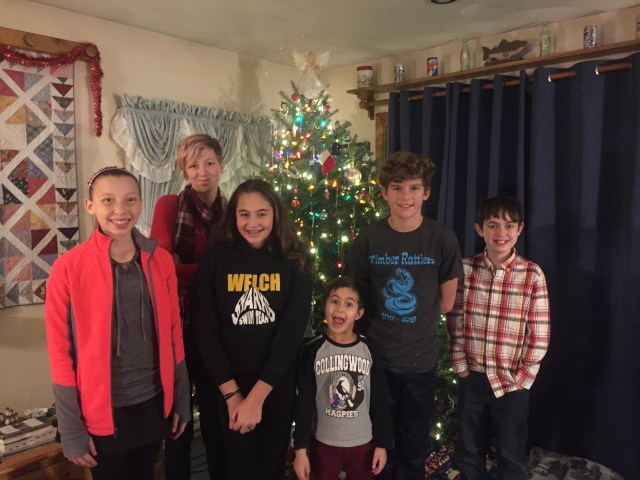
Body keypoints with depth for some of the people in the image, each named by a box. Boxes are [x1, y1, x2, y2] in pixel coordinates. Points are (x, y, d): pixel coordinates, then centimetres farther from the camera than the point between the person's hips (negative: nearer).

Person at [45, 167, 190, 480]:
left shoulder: (161, 261, -4)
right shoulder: (68, 268, -14)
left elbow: (174, 333, 3)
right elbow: (60, 351, -9)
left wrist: (181, 400, 7)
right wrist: (72, 430, -6)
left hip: (154, 403, 3)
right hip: (101, 410, -3)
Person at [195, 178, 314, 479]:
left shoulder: (294, 262, -7)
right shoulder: (215, 258, -8)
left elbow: (292, 332, -12)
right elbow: (206, 331, -8)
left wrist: (257, 396, -15)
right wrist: (232, 393, -11)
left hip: (277, 386, 1)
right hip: (229, 387, 0)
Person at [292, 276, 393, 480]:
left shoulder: (369, 349, -8)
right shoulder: (312, 351, -11)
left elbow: (380, 401, -2)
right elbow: (304, 403, -6)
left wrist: (382, 443, 0)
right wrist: (300, 448, -6)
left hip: (364, 444, 1)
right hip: (324, 444, 0)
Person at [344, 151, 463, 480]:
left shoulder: (442, 240, -10)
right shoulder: (368, 238, -8)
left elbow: (445, 303, -1)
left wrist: (414, 316, 0)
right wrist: (386, 319, -6)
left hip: (420, 359, 0)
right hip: (374, 356, 1)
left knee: (414, 444, 19)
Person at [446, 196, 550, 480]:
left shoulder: (532, 275, -10)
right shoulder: (465, 269, -6)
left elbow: (539, 335, -8)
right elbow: (454, 323, -1)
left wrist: (520, 378, -8)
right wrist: (460, 366, -3)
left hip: (512, 382, -1)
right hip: (472, 377, 2)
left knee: (511, 454, 16)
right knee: (468, 450, 19)